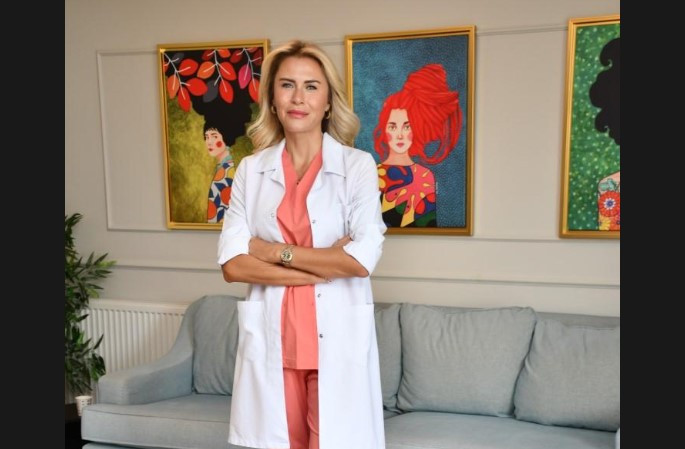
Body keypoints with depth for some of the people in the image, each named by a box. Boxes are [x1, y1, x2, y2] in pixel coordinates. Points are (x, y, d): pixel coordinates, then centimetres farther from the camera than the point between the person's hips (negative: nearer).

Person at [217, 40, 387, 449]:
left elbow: (362, 260, -13)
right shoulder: (251, 170, 4)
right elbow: (232, 265, -4)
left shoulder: (358, 165, -3)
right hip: (270, 337, 2)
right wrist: (324, 268, -12)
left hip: (337, 338, -2)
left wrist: (274, 251, -8)